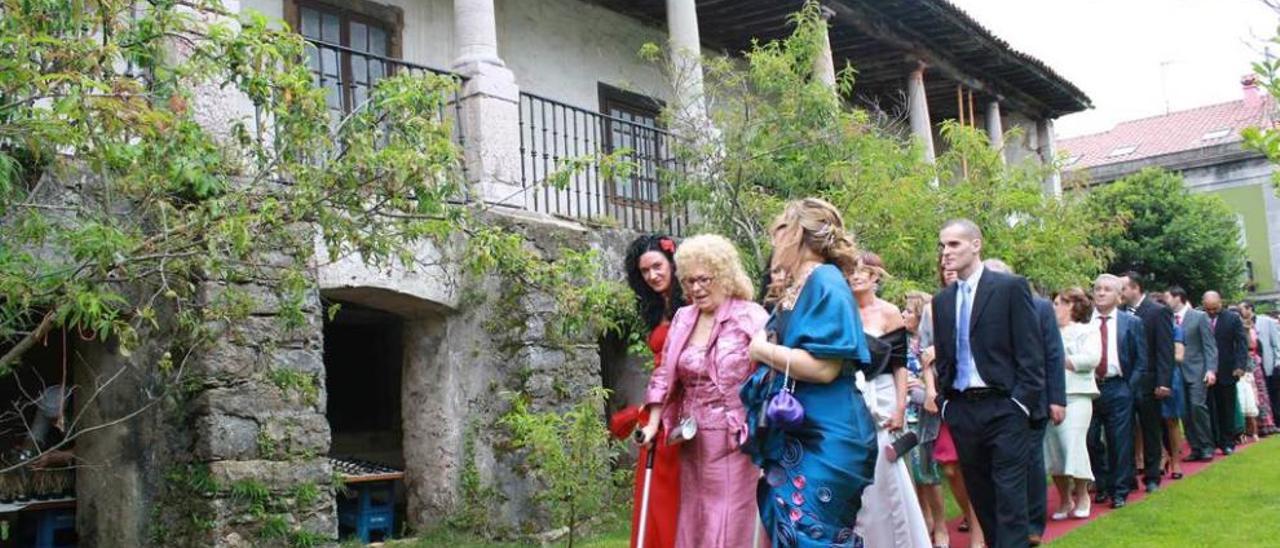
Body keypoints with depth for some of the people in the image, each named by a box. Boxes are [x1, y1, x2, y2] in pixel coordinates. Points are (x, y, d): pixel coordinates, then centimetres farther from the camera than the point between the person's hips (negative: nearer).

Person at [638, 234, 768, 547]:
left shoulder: (751, 317, -8)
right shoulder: (683, 318, 10)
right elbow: (666, 376, 14)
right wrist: (653, 424, 9)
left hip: (734, 440, -6)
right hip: (692, 442, 6)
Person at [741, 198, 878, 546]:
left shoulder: (825, 283, -13)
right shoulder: (794, 289, 14)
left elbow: (823, 367, -22)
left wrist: (764, 351, -12)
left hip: (824, 443, -9)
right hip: (794, 437, 9)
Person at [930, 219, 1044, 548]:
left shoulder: (1011, 287, -3)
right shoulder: (942, 300, 12)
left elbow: (1031, 352, -7)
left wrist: (1021, 404, -12)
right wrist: (945, 403, 7)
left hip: (1004, 409, -5)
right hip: (962, 411, 5)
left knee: (1010, 499, -7)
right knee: (981, 498, 11)